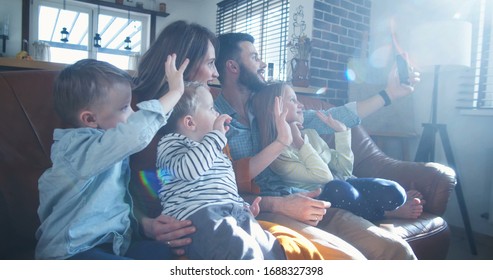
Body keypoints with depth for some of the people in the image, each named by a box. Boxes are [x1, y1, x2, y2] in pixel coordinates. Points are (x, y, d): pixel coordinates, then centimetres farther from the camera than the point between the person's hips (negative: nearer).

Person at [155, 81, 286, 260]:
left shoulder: (217, 152, 33)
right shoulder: (171, 142, 9)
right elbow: (189, 169, -14)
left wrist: (244, 207, 19)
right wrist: (216, 134, -5)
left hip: (234, 212, 8)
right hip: (196, 214, -7)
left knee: (273, 251, -18)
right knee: (245, 253, -33)